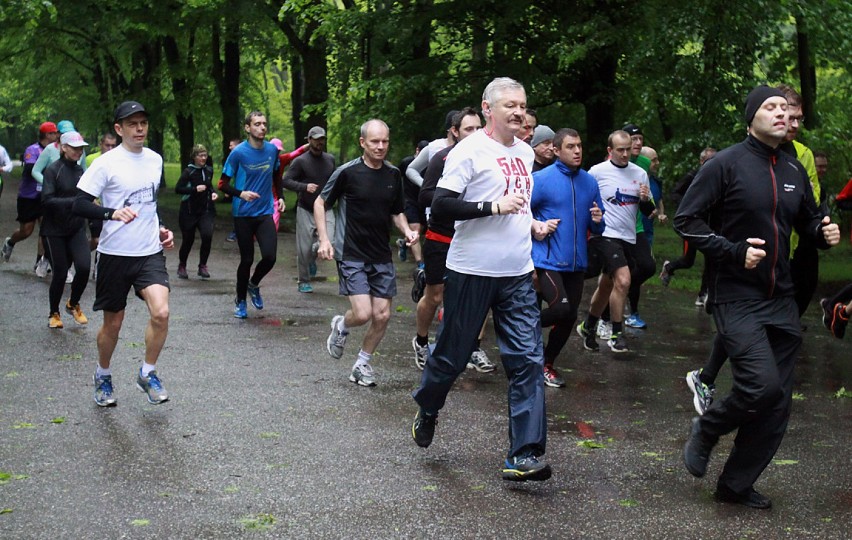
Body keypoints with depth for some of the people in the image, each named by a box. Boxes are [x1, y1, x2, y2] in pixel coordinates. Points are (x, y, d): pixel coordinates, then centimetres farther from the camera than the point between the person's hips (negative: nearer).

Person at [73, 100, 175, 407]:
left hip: (150, 253, 3)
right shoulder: (106, 163, -11)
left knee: (160, 313, -17)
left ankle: (148, 374, 5)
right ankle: (103, 376, 36)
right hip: (114, 254, -3)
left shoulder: (155, 159, 8)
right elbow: (79, 204, -15)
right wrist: (112, 214, -30)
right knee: (113, 322, 9)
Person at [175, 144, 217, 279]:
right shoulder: (188, 171, -9)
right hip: (189, 211, -3)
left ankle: (202, 266, -2)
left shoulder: (209, 170, 6)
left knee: (207, 235, -18)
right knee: (188, 240, 5)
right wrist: (195, 189, -22)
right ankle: (182, 266, 30)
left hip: (206, 210, 3)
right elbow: (177, 189, -13)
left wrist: (213, 192, 4)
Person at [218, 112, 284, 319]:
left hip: (265, 213, 3)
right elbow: (223, 184, -5)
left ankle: (254, 285, 19)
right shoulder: (238, 153, -10)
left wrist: (280, 196, 11)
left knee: (269, 256, -12)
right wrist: (240, 193, -22)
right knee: (247, 259, 4)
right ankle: (240, 300, 25)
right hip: (243, 214, -3)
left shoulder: (272, 150, 3)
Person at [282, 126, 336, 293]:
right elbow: (286, 181, -13)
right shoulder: (300, 161, -7)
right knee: (303, 249, -1)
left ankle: (313, 256, 19)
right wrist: (305, 187, -26)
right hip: (305, 210, -3)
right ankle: (304, 282, 17)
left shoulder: (330, 159, 8)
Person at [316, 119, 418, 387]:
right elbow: (320, 203, 1)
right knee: (362, 313, -15)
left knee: (382, 315, 1)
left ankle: (362, 364, 22)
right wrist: (324, 239, -8)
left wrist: (407, 230, -3)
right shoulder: (348, 172, -9)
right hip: (351, 255, -5)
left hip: (382, 257, 5)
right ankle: (341, 326, 21)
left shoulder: (393, 174, 5)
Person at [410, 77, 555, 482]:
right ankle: (427, 409, 38)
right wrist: (495, 207, -20)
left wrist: (532, 225, 12)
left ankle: (523, 456, -3)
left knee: (528, 361, -4)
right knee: (453, 353, 8)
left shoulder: (525, 153, 14)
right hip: (472, 271, -6)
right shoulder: (470, 151, -9)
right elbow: (440, 206, -17)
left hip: (518, 274, 6)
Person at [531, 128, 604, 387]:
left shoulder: (589, 182, 8)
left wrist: (598, 220, -8)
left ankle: (547, 364, 28)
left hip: (577, 262, 6)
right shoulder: (541, 179, -8)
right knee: (561, 308, -22)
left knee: (569, 317, 9)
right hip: (548, 260, -6)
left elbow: (598, 229, 14)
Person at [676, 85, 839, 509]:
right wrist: (734, 252, -18)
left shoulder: (794, 171, 11)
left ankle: (736, 486, 21)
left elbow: (808, 221, 25)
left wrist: (823, 231, 1)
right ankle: (706, 430, 9)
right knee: (762, 385, -21)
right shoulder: (727, 164, -7)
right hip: (736, 297, -6)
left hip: (780, 300, 6)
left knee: (777, 404, 6)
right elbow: (687, 220, -9)